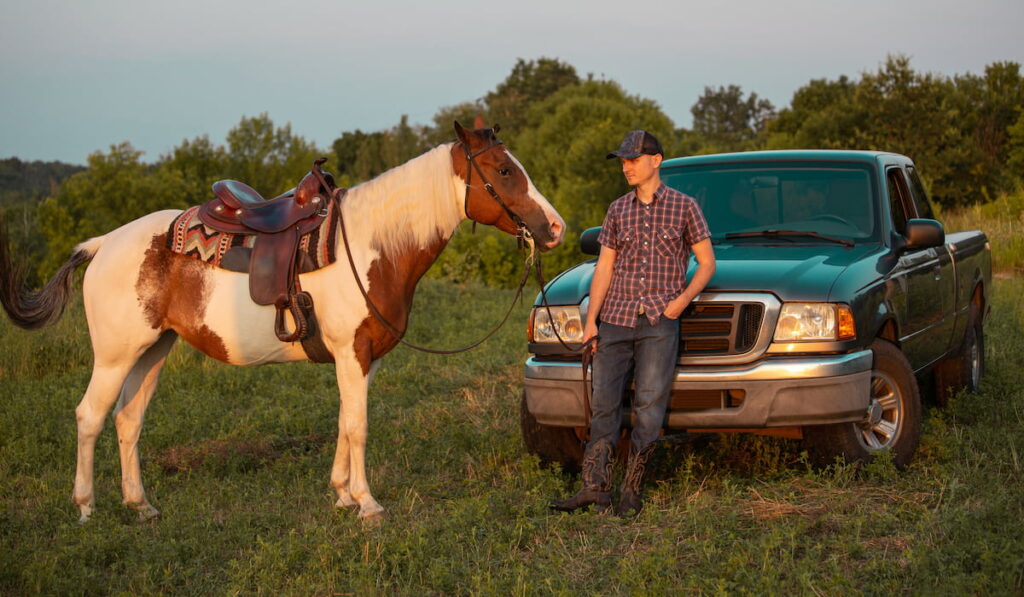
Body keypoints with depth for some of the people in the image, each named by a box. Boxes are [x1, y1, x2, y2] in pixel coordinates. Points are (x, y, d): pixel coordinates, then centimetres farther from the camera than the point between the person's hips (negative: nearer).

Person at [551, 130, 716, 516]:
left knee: (649, 407, -4)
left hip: (659, 323, -3)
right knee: (603, 403, 0)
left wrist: (681, 300, -9)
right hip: (615, 320, 3)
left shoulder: (683, 206, 4)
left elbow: (707, 262, 6)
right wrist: (591, 320, 5)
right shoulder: (618, 210, 12)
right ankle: (595, 488, 3)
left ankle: (632, 491, 2)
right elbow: (604, 268, 13)